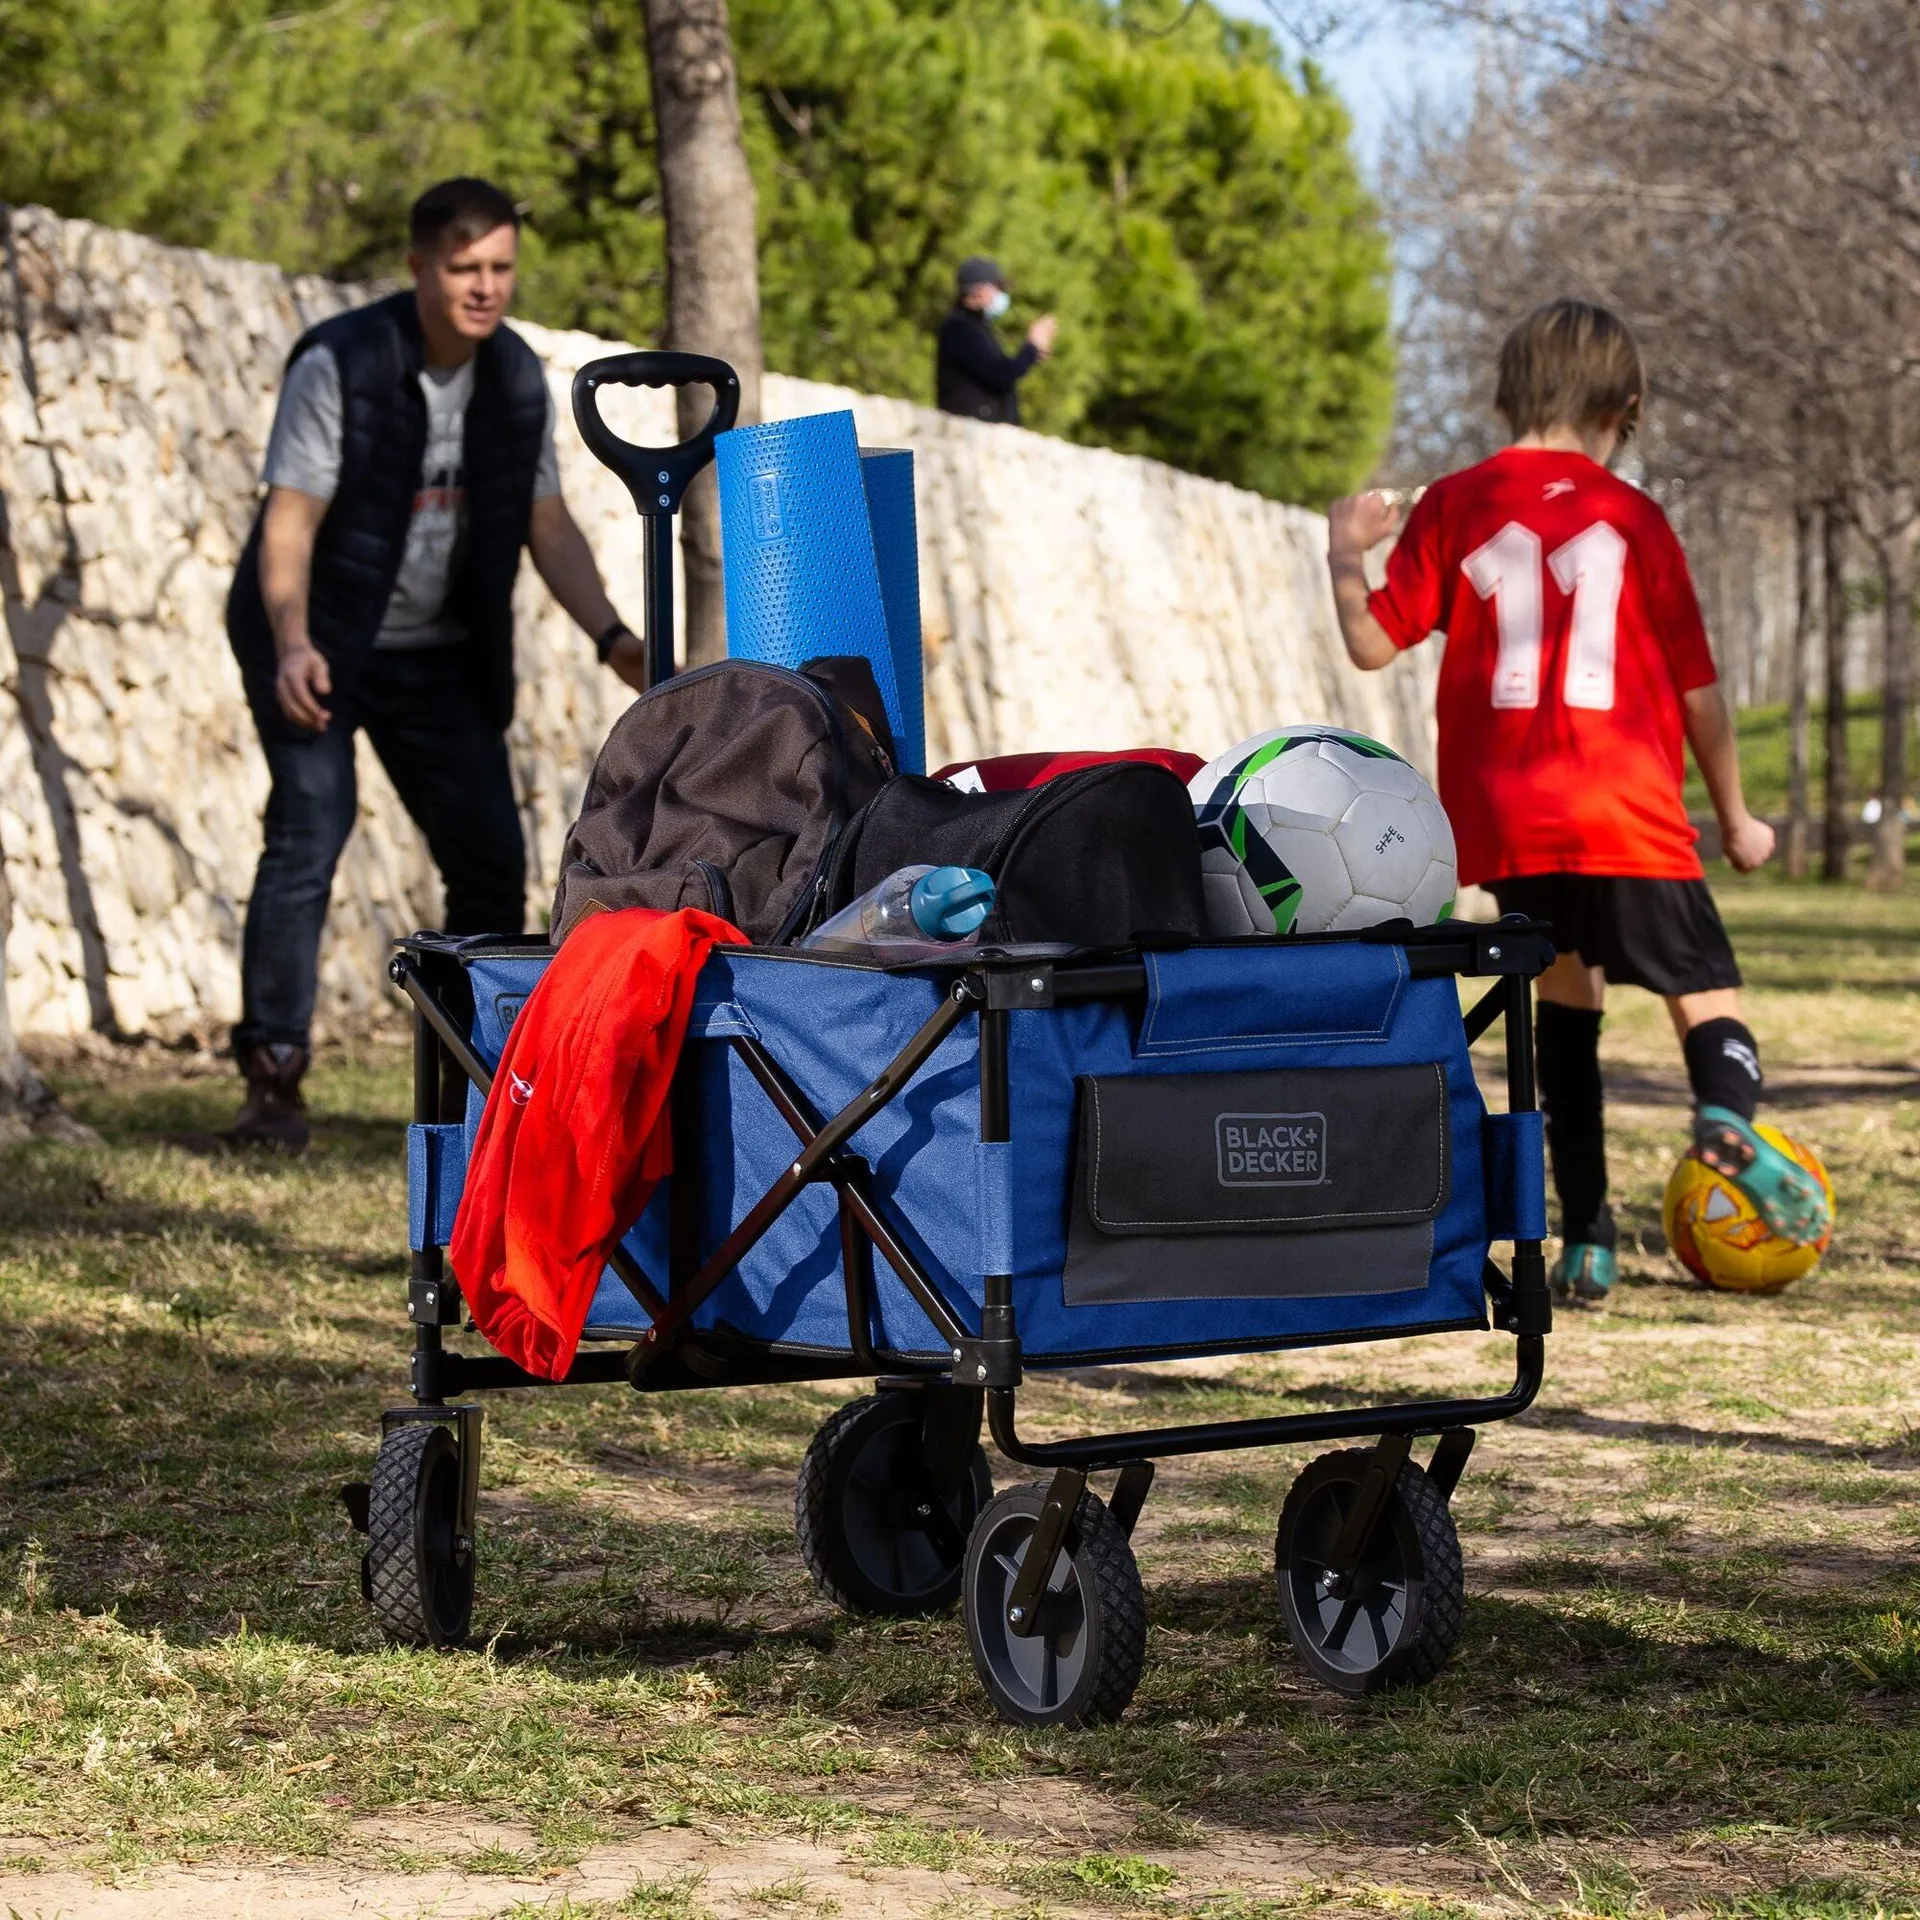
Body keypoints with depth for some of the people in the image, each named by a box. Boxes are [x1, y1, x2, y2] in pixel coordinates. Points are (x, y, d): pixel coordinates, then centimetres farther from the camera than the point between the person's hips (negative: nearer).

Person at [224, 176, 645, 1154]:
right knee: (311, 825, -20)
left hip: (438, 657, 5)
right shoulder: (339, 364, -18)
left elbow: (547, 525, 4)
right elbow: (290, 519, -21)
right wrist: (291, 646, -35)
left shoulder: (518, 379, -1)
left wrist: (611, 635, -9)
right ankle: (273, 1076, -15)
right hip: (316, 645, -5)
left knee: (491, 855, 1)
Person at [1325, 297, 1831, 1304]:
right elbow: (1698, 686, 7)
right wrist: (1735, 817, 19)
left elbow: (1372, 643, 2)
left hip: (1507, 821, 2)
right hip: (1628, 815, -2)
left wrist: (1344, 557, 22)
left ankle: (1586, 1239, 12)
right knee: (1705, 994, 5)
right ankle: (1727, 1114, -31)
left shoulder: (1451, 507, 5)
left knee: (1564, 986, 19)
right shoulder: (1634, 518, 5)